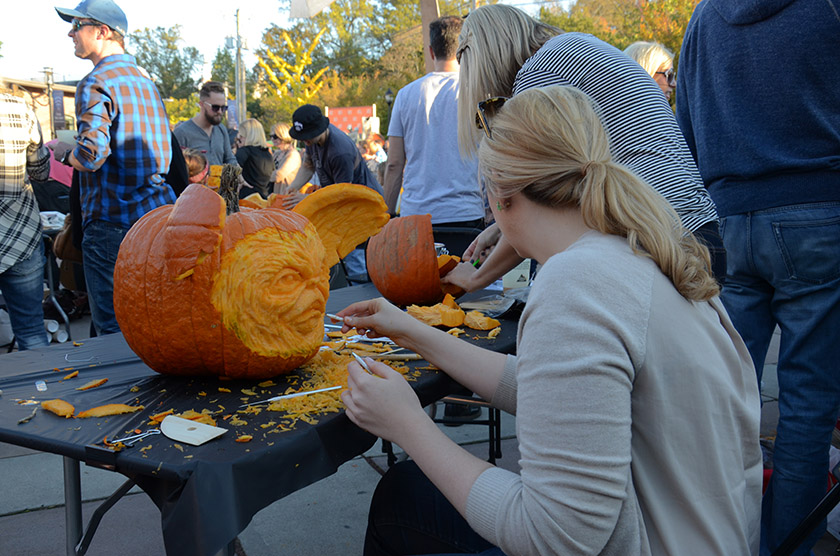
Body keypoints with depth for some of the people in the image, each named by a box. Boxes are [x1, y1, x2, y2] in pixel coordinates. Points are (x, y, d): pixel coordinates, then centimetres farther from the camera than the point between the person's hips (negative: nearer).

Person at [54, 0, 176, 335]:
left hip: (113, 223, -8)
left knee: (113, 328, 0)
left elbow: (92, 153, -23)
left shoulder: (96, 84, -10)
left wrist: (64, 154, -1)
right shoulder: (145, 81, 17)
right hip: (159, 213, 8)